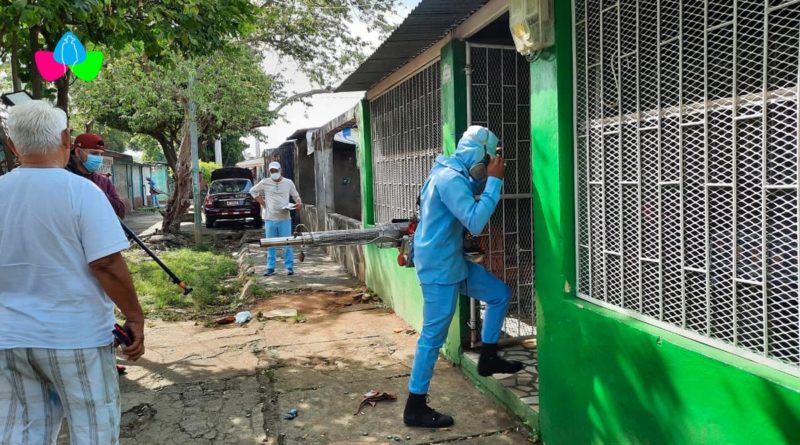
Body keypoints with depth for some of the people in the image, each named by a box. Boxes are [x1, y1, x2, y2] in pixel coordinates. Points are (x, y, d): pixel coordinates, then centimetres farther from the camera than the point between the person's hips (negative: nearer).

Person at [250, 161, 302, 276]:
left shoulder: (288, 182, 3)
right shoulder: (265, 182, 3)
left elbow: (296, 195, 11)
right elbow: (253, 191, 16)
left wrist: (299, 203, -10)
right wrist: (262, 202, 5)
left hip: (285, 218, -1)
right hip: (270, 219, 1)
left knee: (287, 244, 1)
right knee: (270, 245, 7)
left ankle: (289, 267, 8)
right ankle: (270, 268, 14)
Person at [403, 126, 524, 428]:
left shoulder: (453, 174, 10)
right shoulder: (450, 178, -22)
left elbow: (470, 206, 27)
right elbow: (476, 222, -28)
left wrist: (487, 180, 12)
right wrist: (495, 181, -22)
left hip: (452, 262, 10)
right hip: (439, 268, -10)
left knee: (499, 294, 16)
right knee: (433, 336, -2)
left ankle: (488, 359, 28)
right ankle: (415, 407, 9)